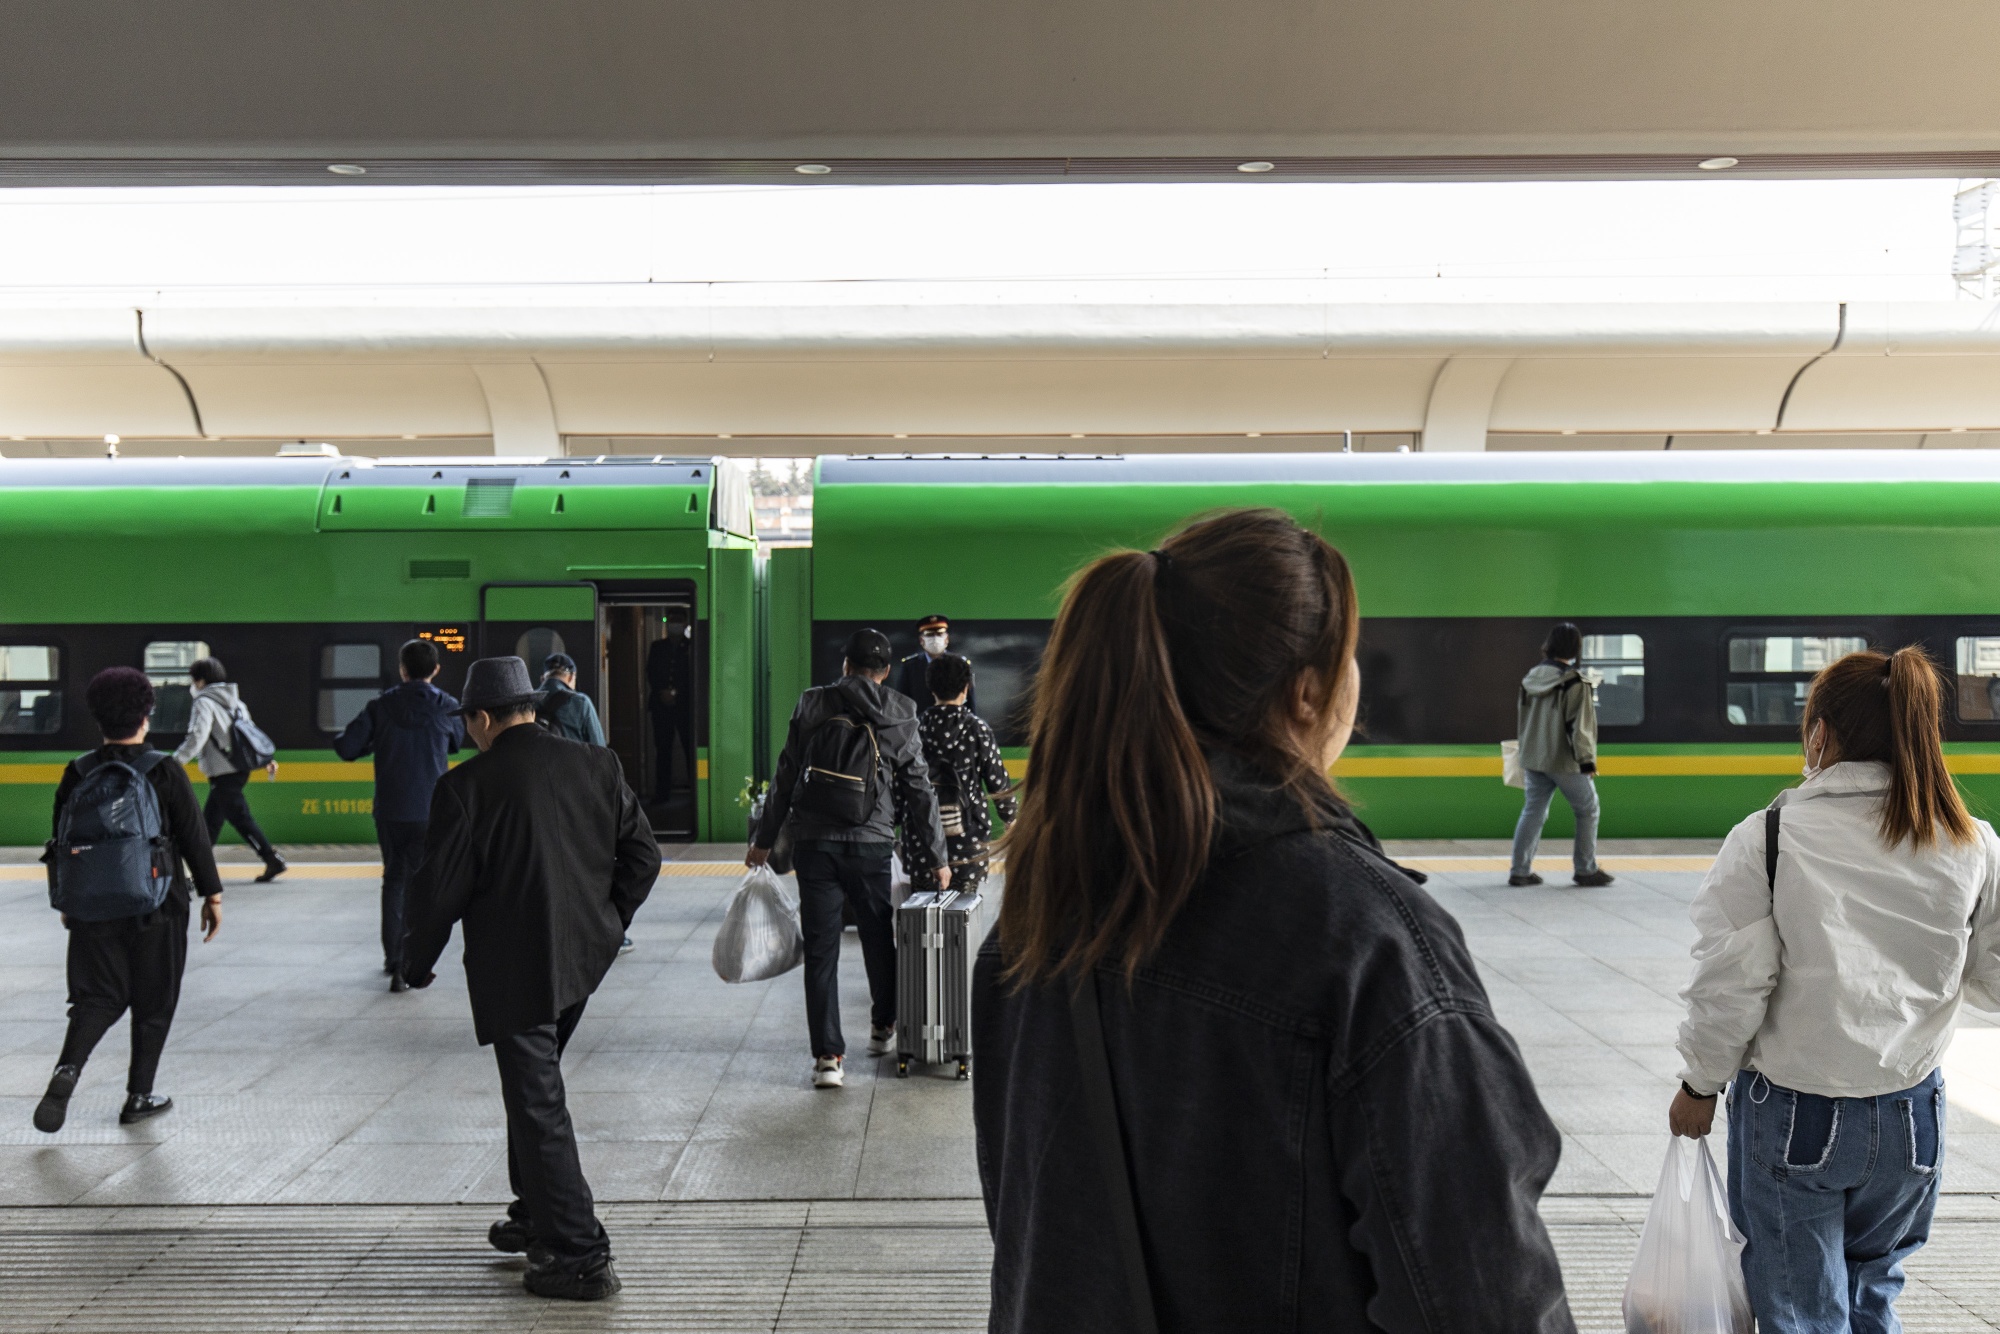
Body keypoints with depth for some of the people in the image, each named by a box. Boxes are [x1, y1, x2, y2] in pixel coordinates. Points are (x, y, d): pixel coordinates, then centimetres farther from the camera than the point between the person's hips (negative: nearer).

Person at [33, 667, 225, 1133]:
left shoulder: (78, 773, 1)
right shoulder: (166, 772, -9)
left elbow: (61, 842, 8)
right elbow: (194, 837, -7)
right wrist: (212, 893, 2)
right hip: (157, 906, -3)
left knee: (97, 996, 11)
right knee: (153, 1003, 9)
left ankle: (67, 1069, -14)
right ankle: (139, 1097, 14)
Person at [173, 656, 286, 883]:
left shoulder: (205, 702, -10)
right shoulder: (235, 701, 15)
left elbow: (197, 737, -22)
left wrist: (176, 762, -25)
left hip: (223, 773, -9)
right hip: (241, 767, 9)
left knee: (240, 817, -6)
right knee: (210, 818, 17)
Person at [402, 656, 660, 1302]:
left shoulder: (467, 786, -13)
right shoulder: (596, 765, 1)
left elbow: (438, 889, -10)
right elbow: (642, 855, 4)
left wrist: (417, 962, 7)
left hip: (515, 970, -6)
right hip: (584, 959, 6)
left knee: (539, 1108, 2)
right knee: (534, 1086, 25)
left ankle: (581, 1256, 6)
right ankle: (536, 1215, 37)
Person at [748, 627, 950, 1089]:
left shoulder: (811, 705, 2)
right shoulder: (901, 716, 2)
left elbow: (785, 777, 4)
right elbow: (919, 790, 4)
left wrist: (764, 839, 12)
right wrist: (936, 855, 10)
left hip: (814, 843, 0)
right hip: (872, 843, 0)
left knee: (821, 951, 4)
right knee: (879, 939, 19)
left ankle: (828, 1056, 3)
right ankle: (883, 1028, 36)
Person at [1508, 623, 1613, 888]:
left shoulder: (1532, 677, 6)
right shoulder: (1574, 682, -15)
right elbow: (1579, 724, -18)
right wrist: (1587, 759, -15)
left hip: (1534, 757, 6)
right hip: (1564, 759, -6)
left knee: (1533, 811, 11)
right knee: (1588, 811, 9)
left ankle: (1520, 870, 8)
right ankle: (1586, 870, 13)